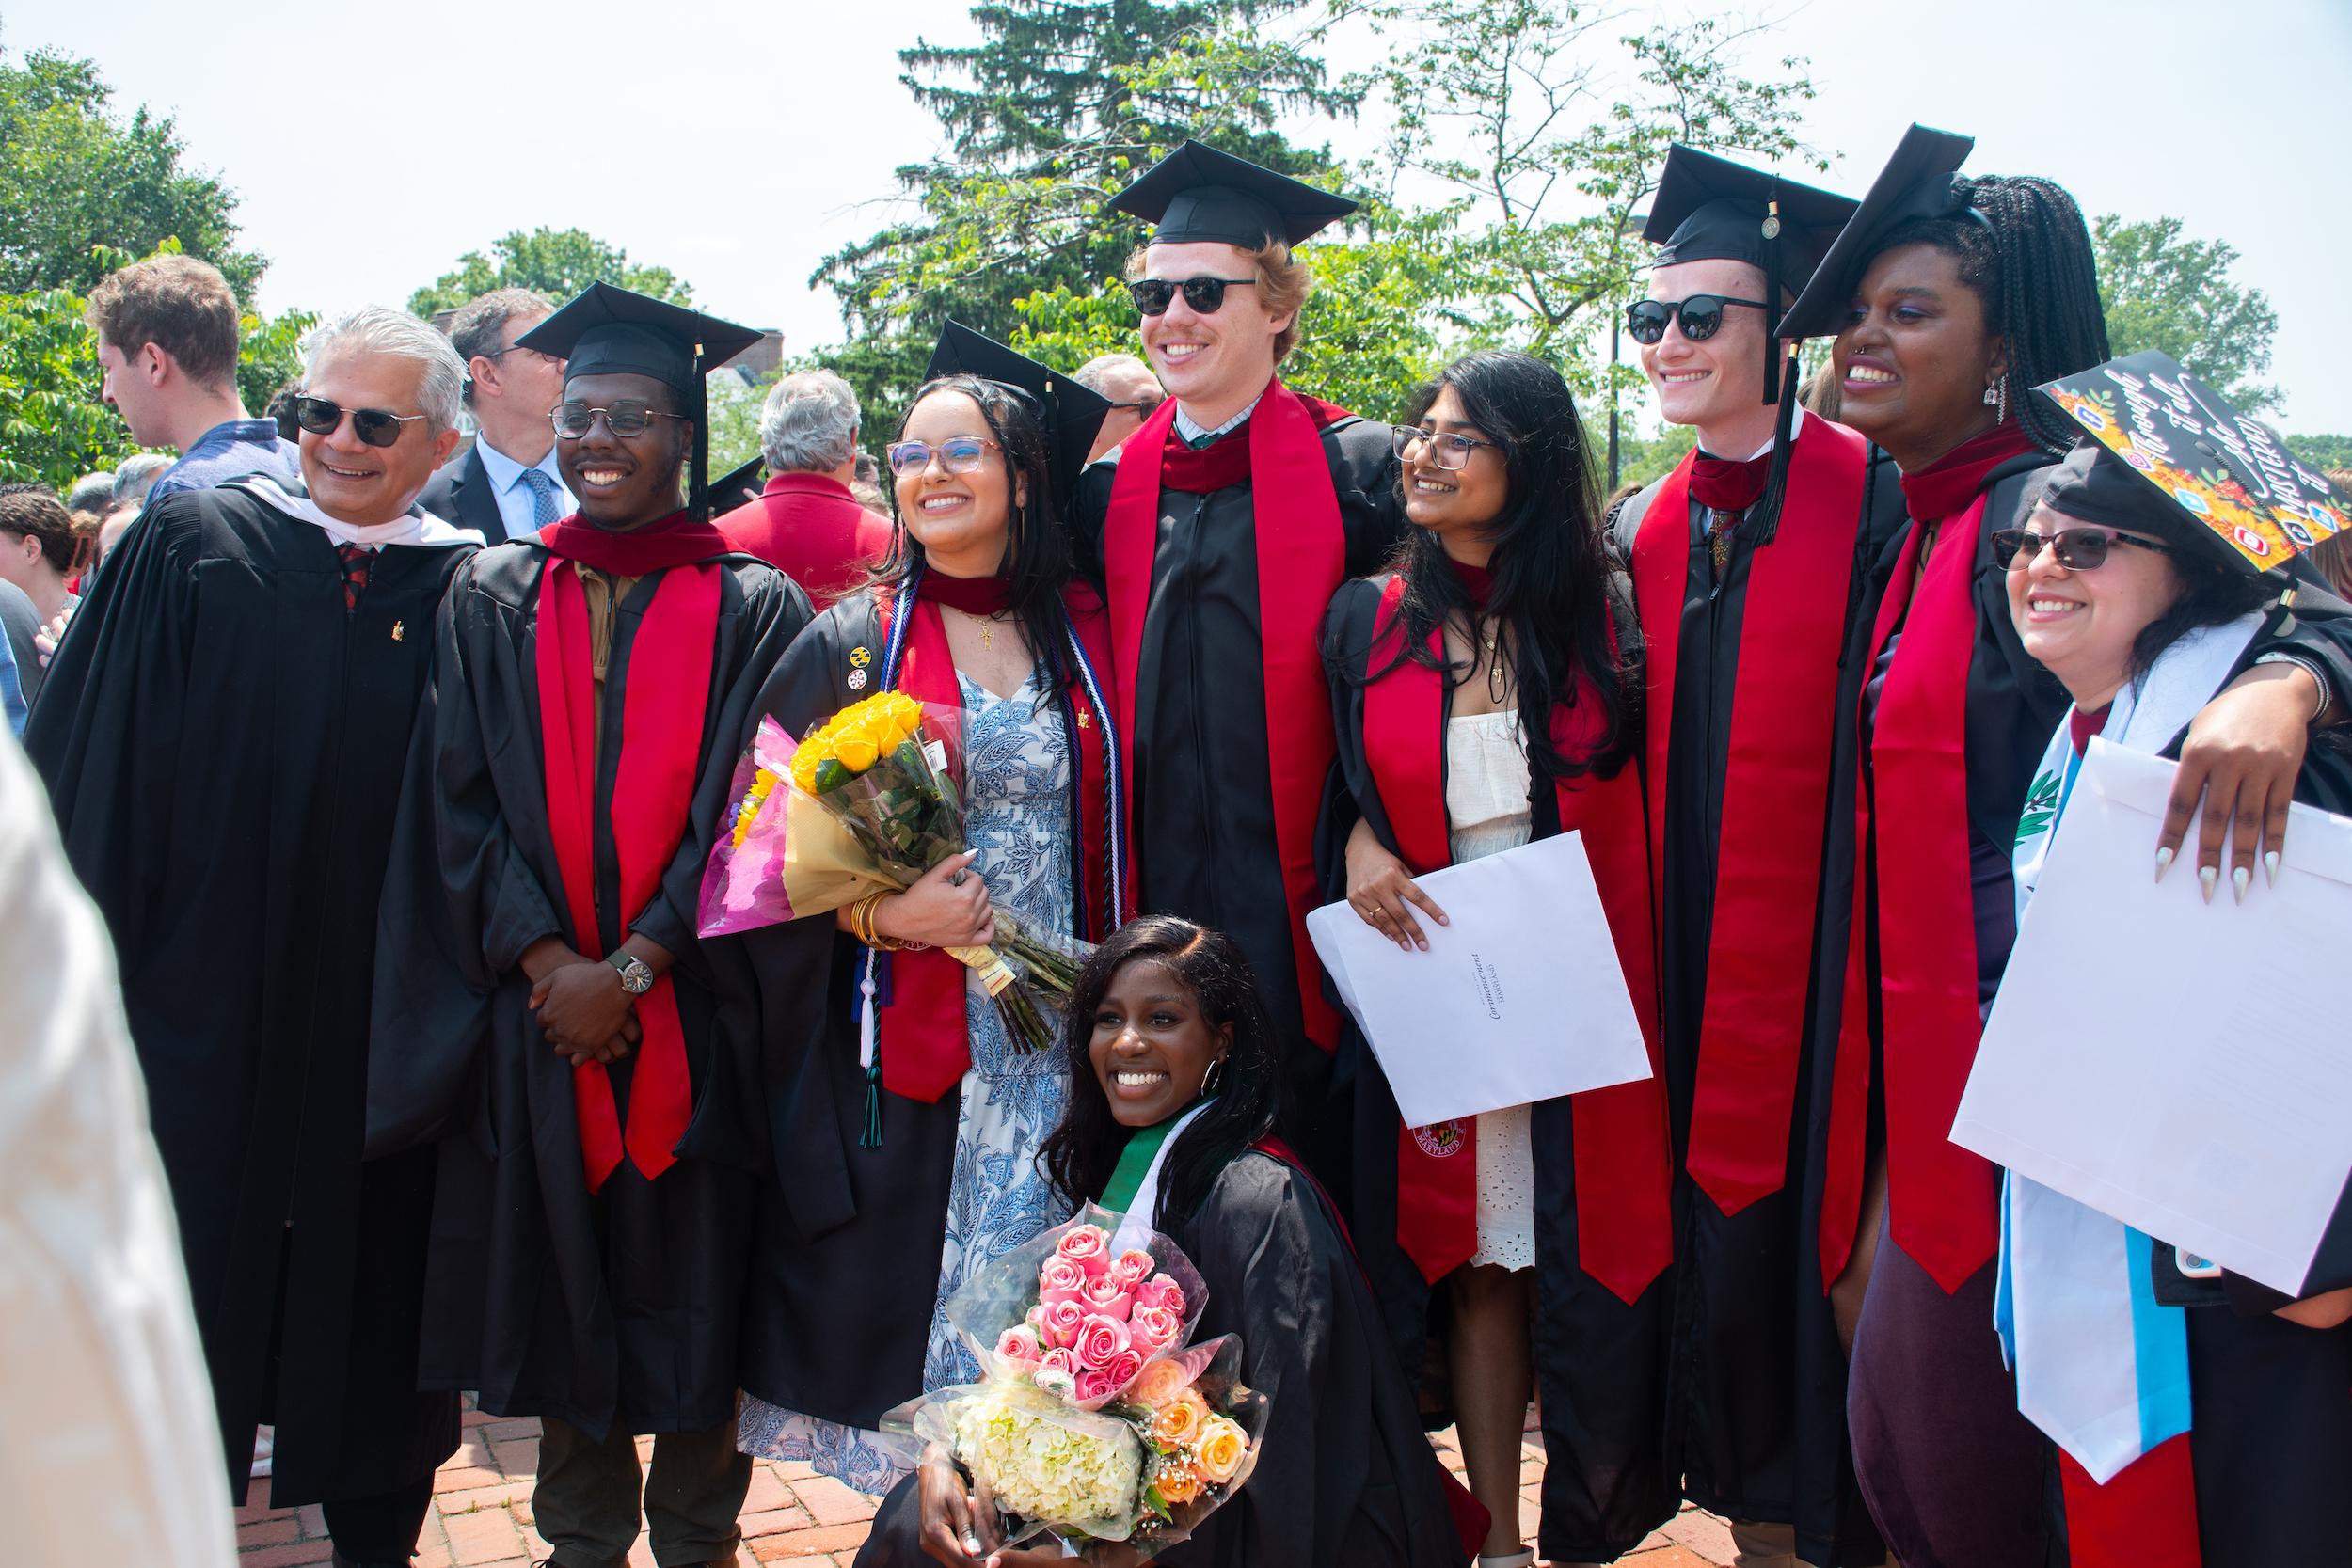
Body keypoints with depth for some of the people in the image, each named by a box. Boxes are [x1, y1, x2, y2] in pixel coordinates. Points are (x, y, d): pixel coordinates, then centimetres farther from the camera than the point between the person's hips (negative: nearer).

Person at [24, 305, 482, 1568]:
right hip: (206, 1001, 0)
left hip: (383, 1022, 0)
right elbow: (94, 768, 0)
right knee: (190, 1270, 10)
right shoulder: (192, 546, 0)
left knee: (370, 1269, 13)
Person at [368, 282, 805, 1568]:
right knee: (557, 1277, 8)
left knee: (694, 1281, 5)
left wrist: (632, 970, -14)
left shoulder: (752, 607, 1)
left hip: (691, 1012, -2)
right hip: (536, 1011, 2)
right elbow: (461, 799, 2)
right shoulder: (492, 597, 8)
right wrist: (548, 963, -10)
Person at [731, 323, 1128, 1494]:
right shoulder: (850, 644, 1)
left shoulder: (1085, 638, 6)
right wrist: (878, 911, -17)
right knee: (908, 1292, 3)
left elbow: (1119, 831, 11)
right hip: (900, 1051, -1)